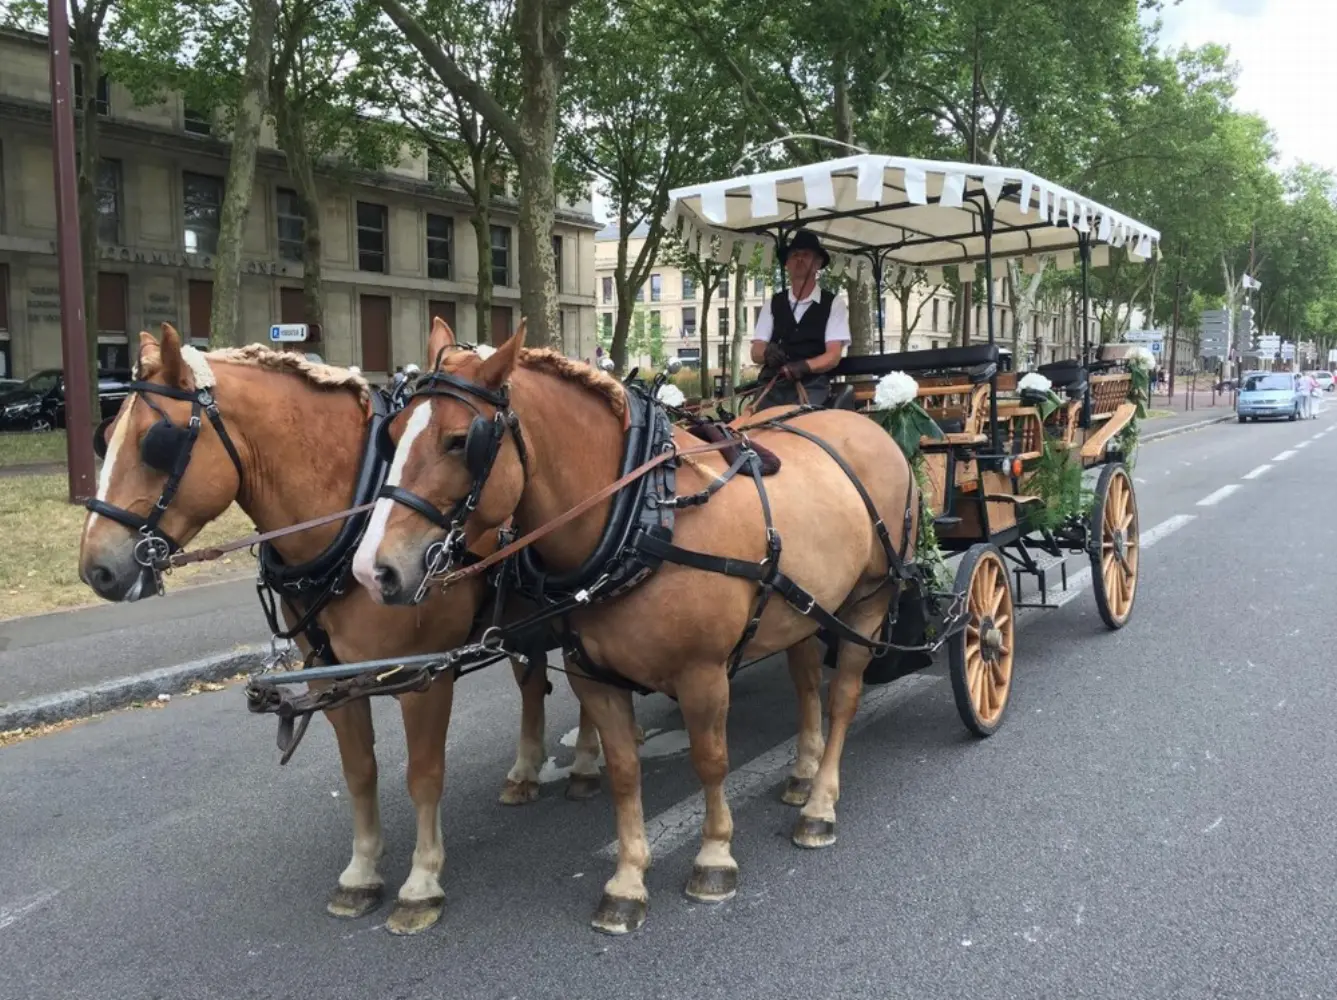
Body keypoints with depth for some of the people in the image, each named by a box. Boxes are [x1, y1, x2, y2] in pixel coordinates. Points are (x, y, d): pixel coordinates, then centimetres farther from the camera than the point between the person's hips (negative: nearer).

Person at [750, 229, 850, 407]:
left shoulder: (833, 303, 6)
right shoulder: (773, 303, 14)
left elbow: (833, 355, -3)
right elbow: (756, 352, 6)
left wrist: (804, 366, -23)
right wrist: (767, 353, -18)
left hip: (812, 388, -3)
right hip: (772, 387, 3)